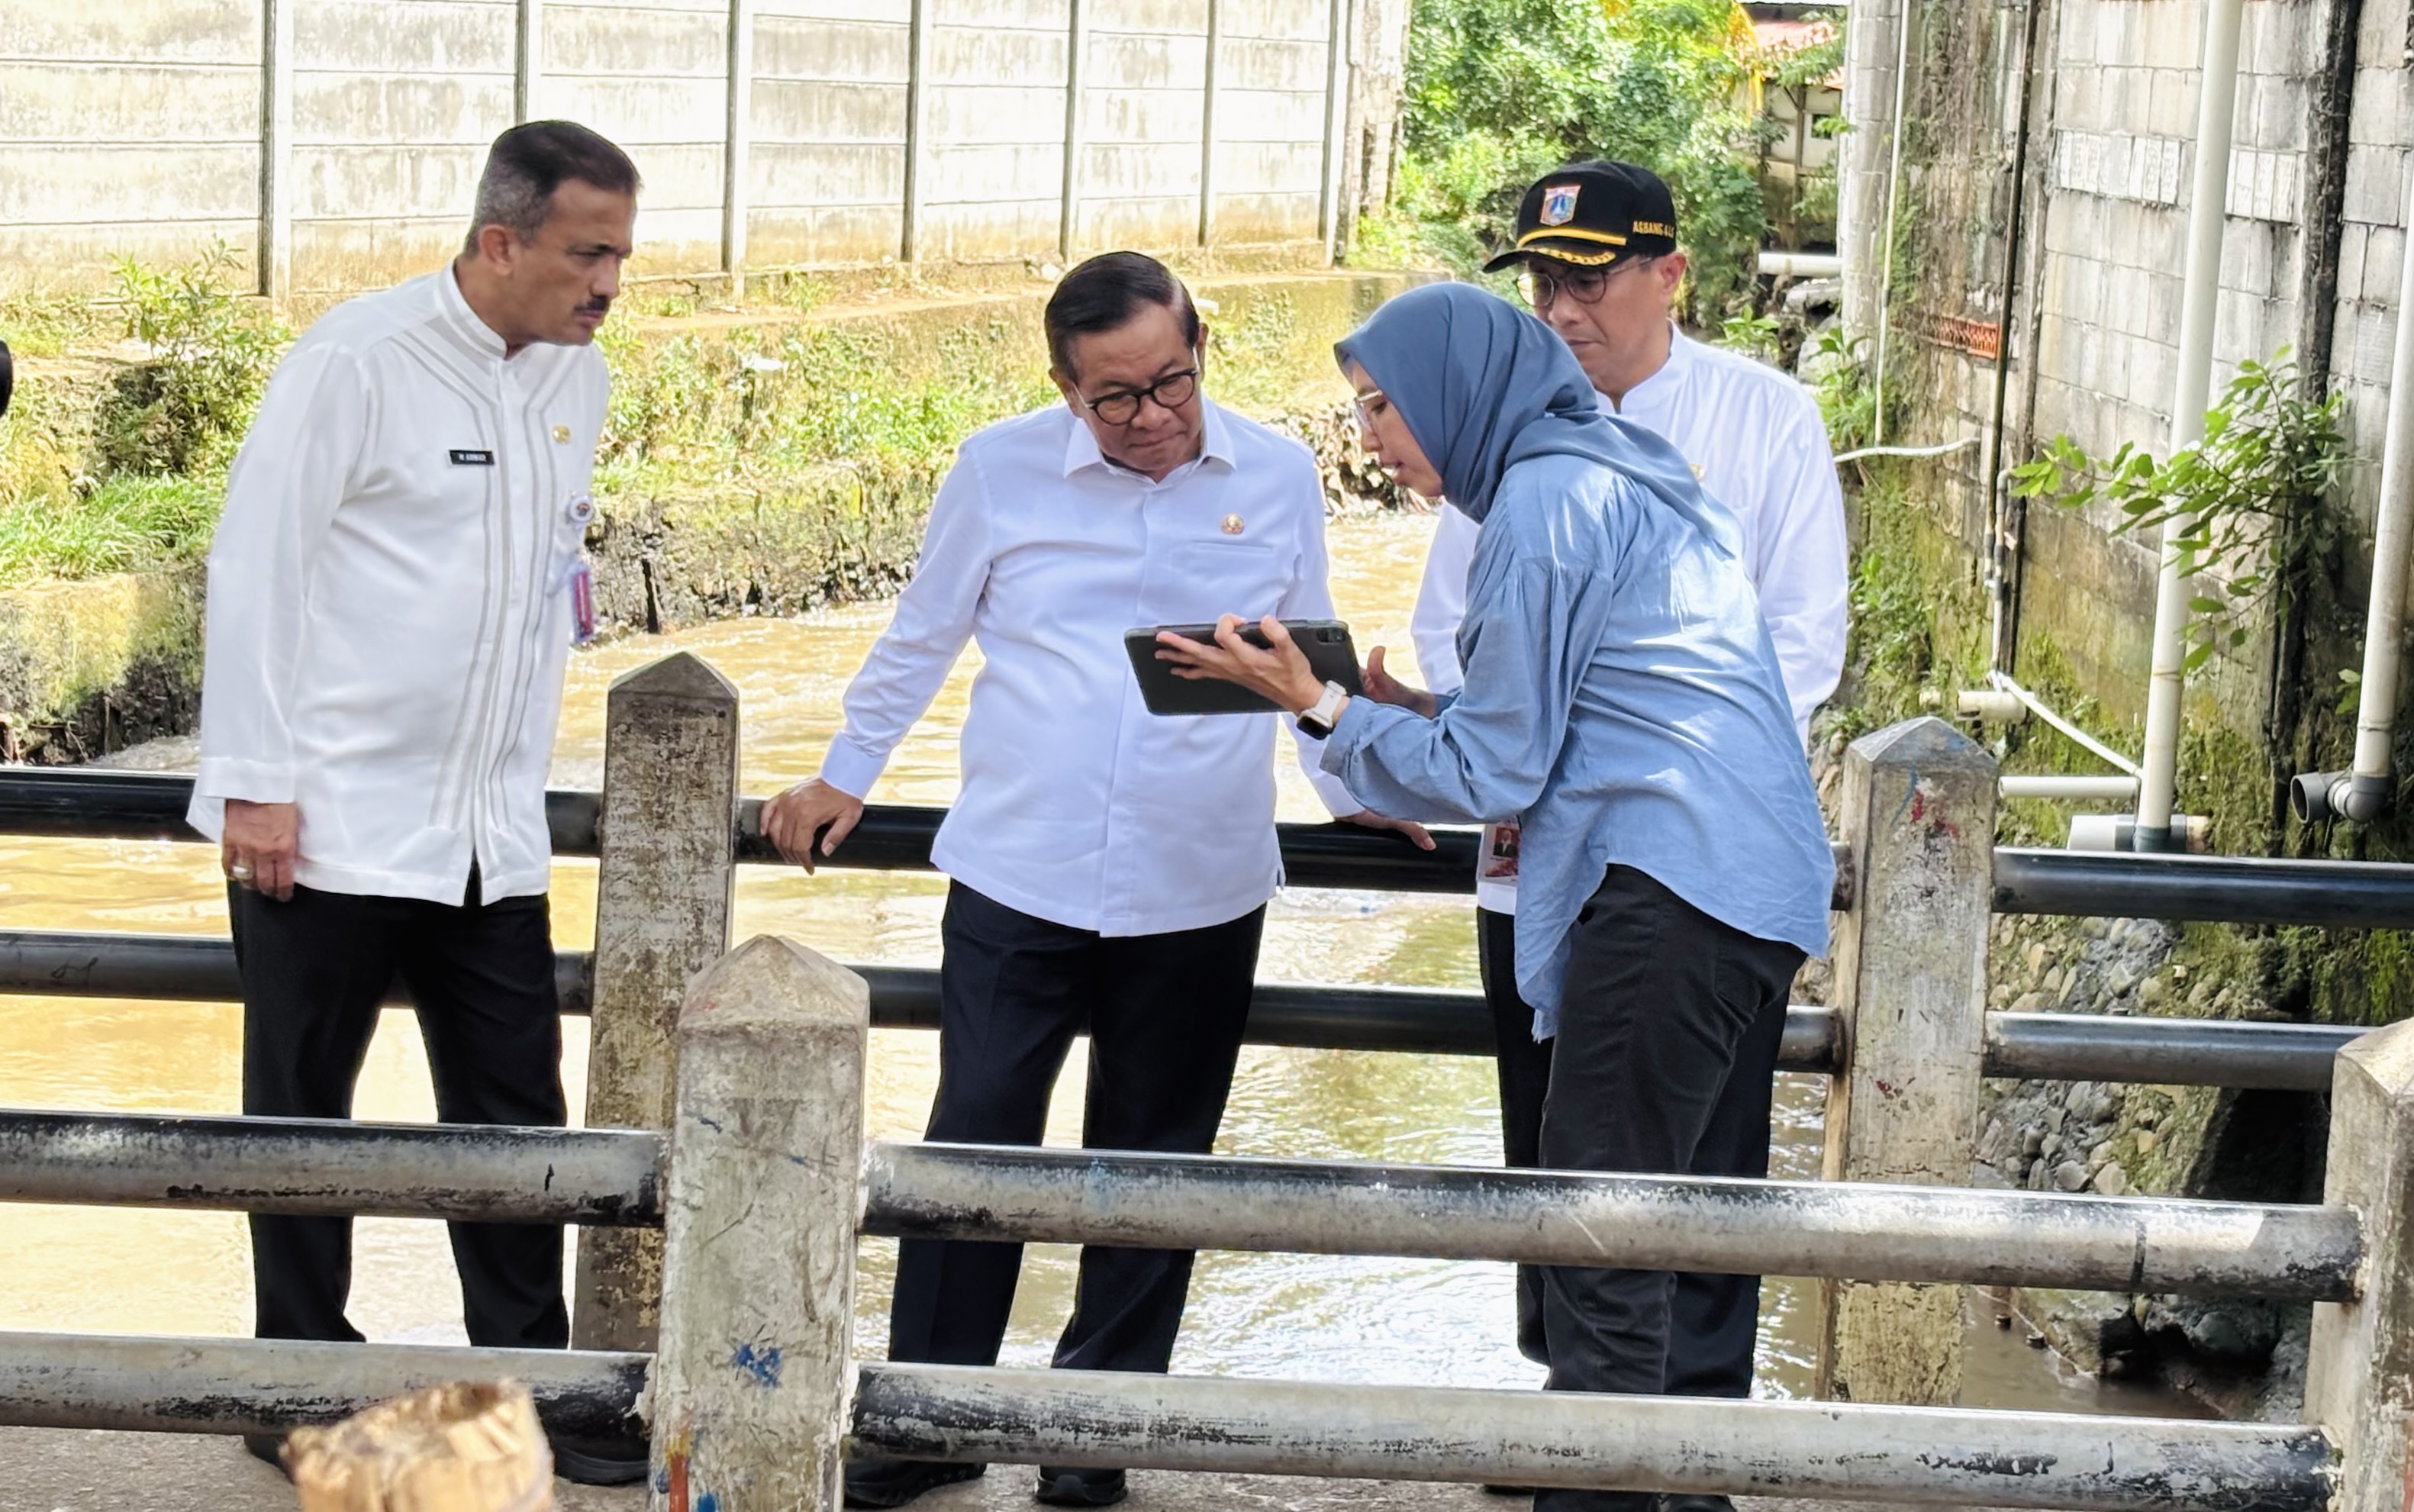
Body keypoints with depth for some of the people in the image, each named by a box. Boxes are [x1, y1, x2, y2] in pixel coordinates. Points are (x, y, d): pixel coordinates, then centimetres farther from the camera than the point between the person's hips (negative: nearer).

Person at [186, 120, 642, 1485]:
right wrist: (256, 785, -13)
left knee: (516, 1112, 6)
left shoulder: (579, 379, 8)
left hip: (492, 833, 6)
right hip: (331, 822, -5)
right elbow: (256, 569, -11)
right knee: (302, 1115, 7)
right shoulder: (358, 361, -12)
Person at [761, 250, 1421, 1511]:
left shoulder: (1279, 478, 2)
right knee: (974, 1144, -1)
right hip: (1016, 884, -1)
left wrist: (1353, 789, 19)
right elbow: (921, 639, 12)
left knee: (1149, 1167, 10)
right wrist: (846, 775, 16)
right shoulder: (1001, 471, -1)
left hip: (1199, 894, 1)